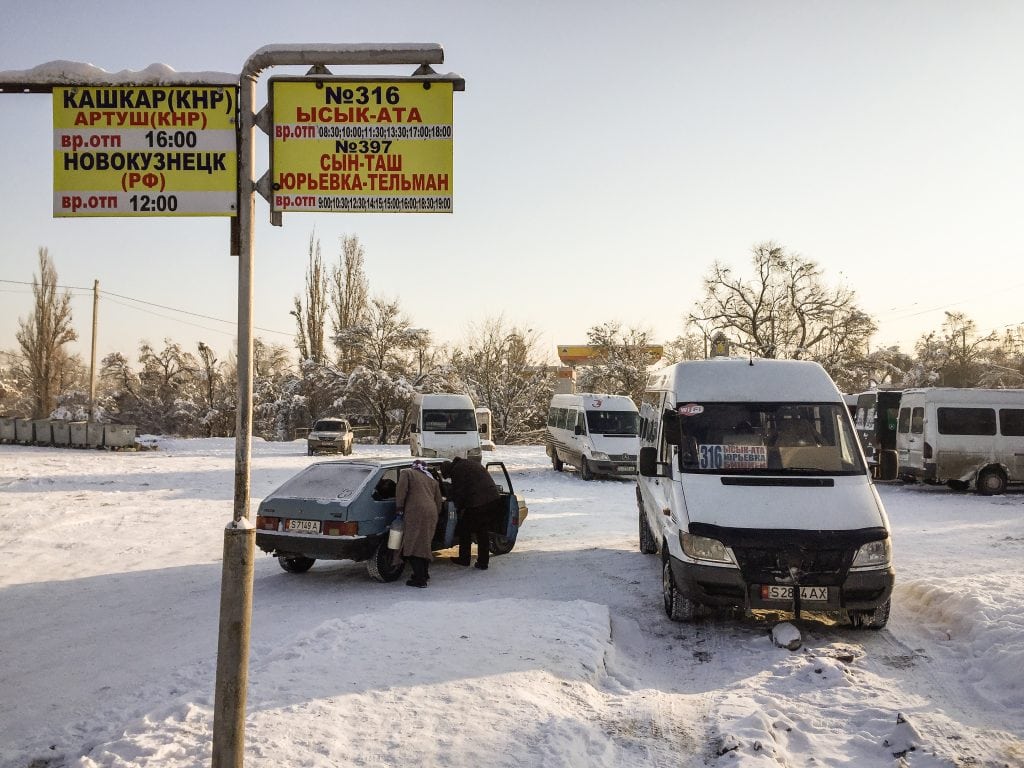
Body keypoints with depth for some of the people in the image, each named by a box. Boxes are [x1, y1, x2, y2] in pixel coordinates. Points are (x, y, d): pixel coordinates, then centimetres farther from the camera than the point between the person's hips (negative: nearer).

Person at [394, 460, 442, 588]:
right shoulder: (432, 480, 27)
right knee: (425, 544, 20)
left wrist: (399, 508, 2)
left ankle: (420, 579, -10)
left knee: (413, 545, -5)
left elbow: (401, 491, -3)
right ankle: (424, 574, 29)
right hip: (432, 513, 7)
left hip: (416, 512, -6)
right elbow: (438, 501, 23)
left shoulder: (406, 473, 12)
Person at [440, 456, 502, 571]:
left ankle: (464, 559, 22)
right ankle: (483, 562, 18)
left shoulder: (457, 470, -3)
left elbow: (459, 493, -4)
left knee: (465, 531, 12)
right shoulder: (474, 464, 24)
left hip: (477, 504, -8)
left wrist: (457, 508, 12)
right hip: (495, 500, 8)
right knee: (483, 532, 17)